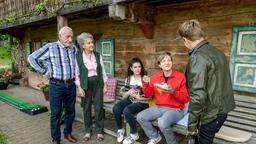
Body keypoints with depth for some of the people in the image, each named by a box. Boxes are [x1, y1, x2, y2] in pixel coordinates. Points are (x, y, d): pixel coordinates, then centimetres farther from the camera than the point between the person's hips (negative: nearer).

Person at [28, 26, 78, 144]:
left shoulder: (73, 48, 4)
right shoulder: (50, 47, -8)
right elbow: (31, 58, -4)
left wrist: (75, 74, 10)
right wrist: (44, 72, -6)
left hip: (71, 85, 4)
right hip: (56, 85, -4)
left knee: (71, 111, 14)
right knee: (56, 113, 6)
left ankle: (68, 133, 33)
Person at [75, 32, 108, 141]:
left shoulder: (98, 55, 2)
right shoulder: (78, 57, -5)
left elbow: (103, 71, 6)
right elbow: (76, 73, -3)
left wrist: (105, 85, 4)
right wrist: (79, 87, -8)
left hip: (98, 83, 2)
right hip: (86, 84, -1)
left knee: (99, 107, 4)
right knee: (86, 107, 9)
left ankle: (99, 131, 21)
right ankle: (88, 131, 27)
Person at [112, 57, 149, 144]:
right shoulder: (128, 79, 6)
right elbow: (123, 94, 7)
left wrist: (137, 97, -17)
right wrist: (129, 92, -14)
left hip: (142, 102, -4)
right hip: (130, 100, 5)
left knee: (127, 111, -30)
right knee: (115, 109, -21)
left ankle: (134, 134, -6)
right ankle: (120, 130, 5)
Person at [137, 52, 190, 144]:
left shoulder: (180, 76, -9)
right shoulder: (155, 76, 4)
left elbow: (186, 98, -8)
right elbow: (149, 94, 10)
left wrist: (173, 92, -24)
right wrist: (146, 84, -9)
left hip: (175, 109, -5)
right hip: (159, 107, 5)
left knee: (162, 123, -32)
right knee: (140, 117, -8)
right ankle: (155, 137, 17)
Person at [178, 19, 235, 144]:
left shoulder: (197, 58, -22)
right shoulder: (217, 52, 6)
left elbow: (198, 96, -27)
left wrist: (192, 123, -17)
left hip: (211, 113, -8)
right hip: (222, 108, 8)